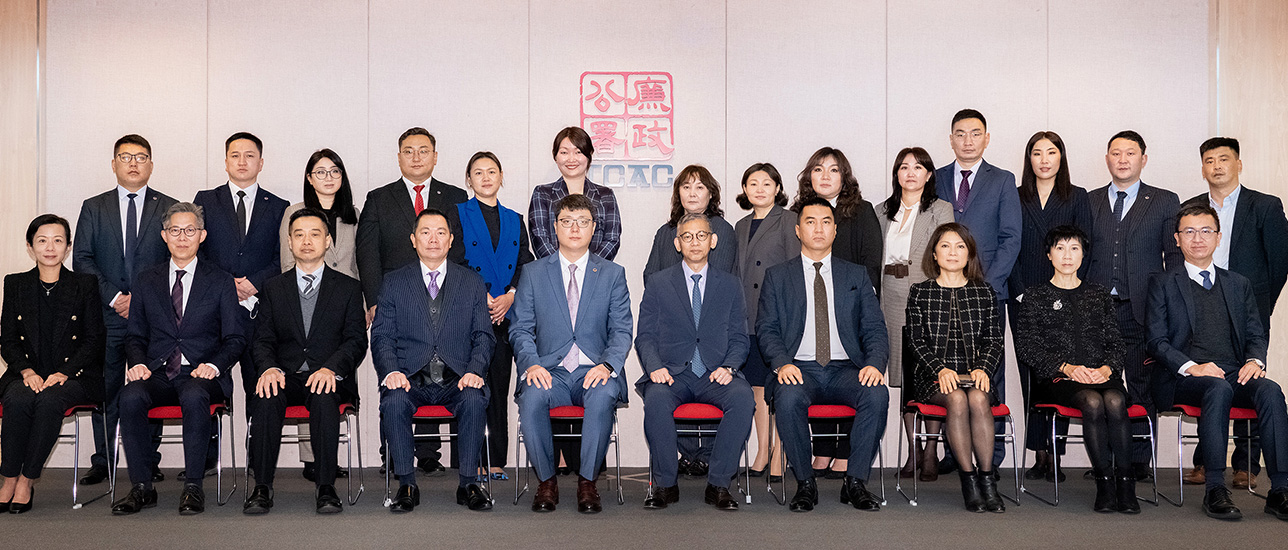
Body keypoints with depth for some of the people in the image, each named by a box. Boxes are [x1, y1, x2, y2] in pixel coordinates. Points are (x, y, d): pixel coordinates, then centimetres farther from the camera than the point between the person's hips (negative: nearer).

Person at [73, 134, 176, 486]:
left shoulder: (169, 208, 8)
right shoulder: (93, 208, 11)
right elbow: (81, 259, 4)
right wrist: (113, 296, -8)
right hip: (107, 314, 1)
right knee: (105, 392, 5)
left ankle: (148, 463, 10)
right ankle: (102, 463, 14)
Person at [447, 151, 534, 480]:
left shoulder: (514, 220, 16)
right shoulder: (458, 215, 6)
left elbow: (526, 266, 10)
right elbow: (455, 264, -3)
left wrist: (510, 296, -8)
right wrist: (484, 299, -12)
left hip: (506, 314, 3)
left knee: (500, 389, 4)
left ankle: (496, 462, 9)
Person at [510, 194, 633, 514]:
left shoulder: (613, 275, 12)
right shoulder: (533, 274, 13)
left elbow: (621, 331, 4)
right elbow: (520, 329, 6)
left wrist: (606, 365, -16)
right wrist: (531, 364, -14)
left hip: (595, 371, 0)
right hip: (549, 371, 1)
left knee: (603, 396, -35)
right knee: (532, 397, -33)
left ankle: (587, 482, -19)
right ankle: (546, 482, -13)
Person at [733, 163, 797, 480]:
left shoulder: (787, 221, -2)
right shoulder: (741, 227, 17)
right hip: (749, 318, 6)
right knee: (758, 387, 10)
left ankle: (778, 454, 5)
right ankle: (762, 452, 19)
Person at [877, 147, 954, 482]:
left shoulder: (940, 209, 4)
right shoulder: (884, 212, 17)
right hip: (892, 299, 4)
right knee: (903, 376, 5)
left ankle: (930, 455, -1)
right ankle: (913, 452, 12)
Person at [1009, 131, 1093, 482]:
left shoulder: (1077, 198, 8)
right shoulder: (1016, 199, 10)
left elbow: (1082, 250, 2)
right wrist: (1021, 293, -6)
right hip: (1024, 300, 1)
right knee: (1031, 374, 1)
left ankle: (1055, 454, 1)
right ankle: (1039, 454, 7)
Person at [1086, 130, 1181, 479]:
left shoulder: (1165, 202, 9)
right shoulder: (1089, 201, 13)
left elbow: (1175, 257, 6)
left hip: (1143, 310, -1)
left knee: (1142, 387, 2)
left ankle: (1139, 460, 11)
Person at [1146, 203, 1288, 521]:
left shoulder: (1238, 284, 22)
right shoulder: (1163, 285, 9)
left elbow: (1256, 334, 17)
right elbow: (1157, 341, 1)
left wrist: (1254, 360, -6)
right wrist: (1192, 367, -15)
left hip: (1235, 374, 4)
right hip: (1183, 380, -3)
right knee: (1219, 388, -36)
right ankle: (1215, 490, -34)